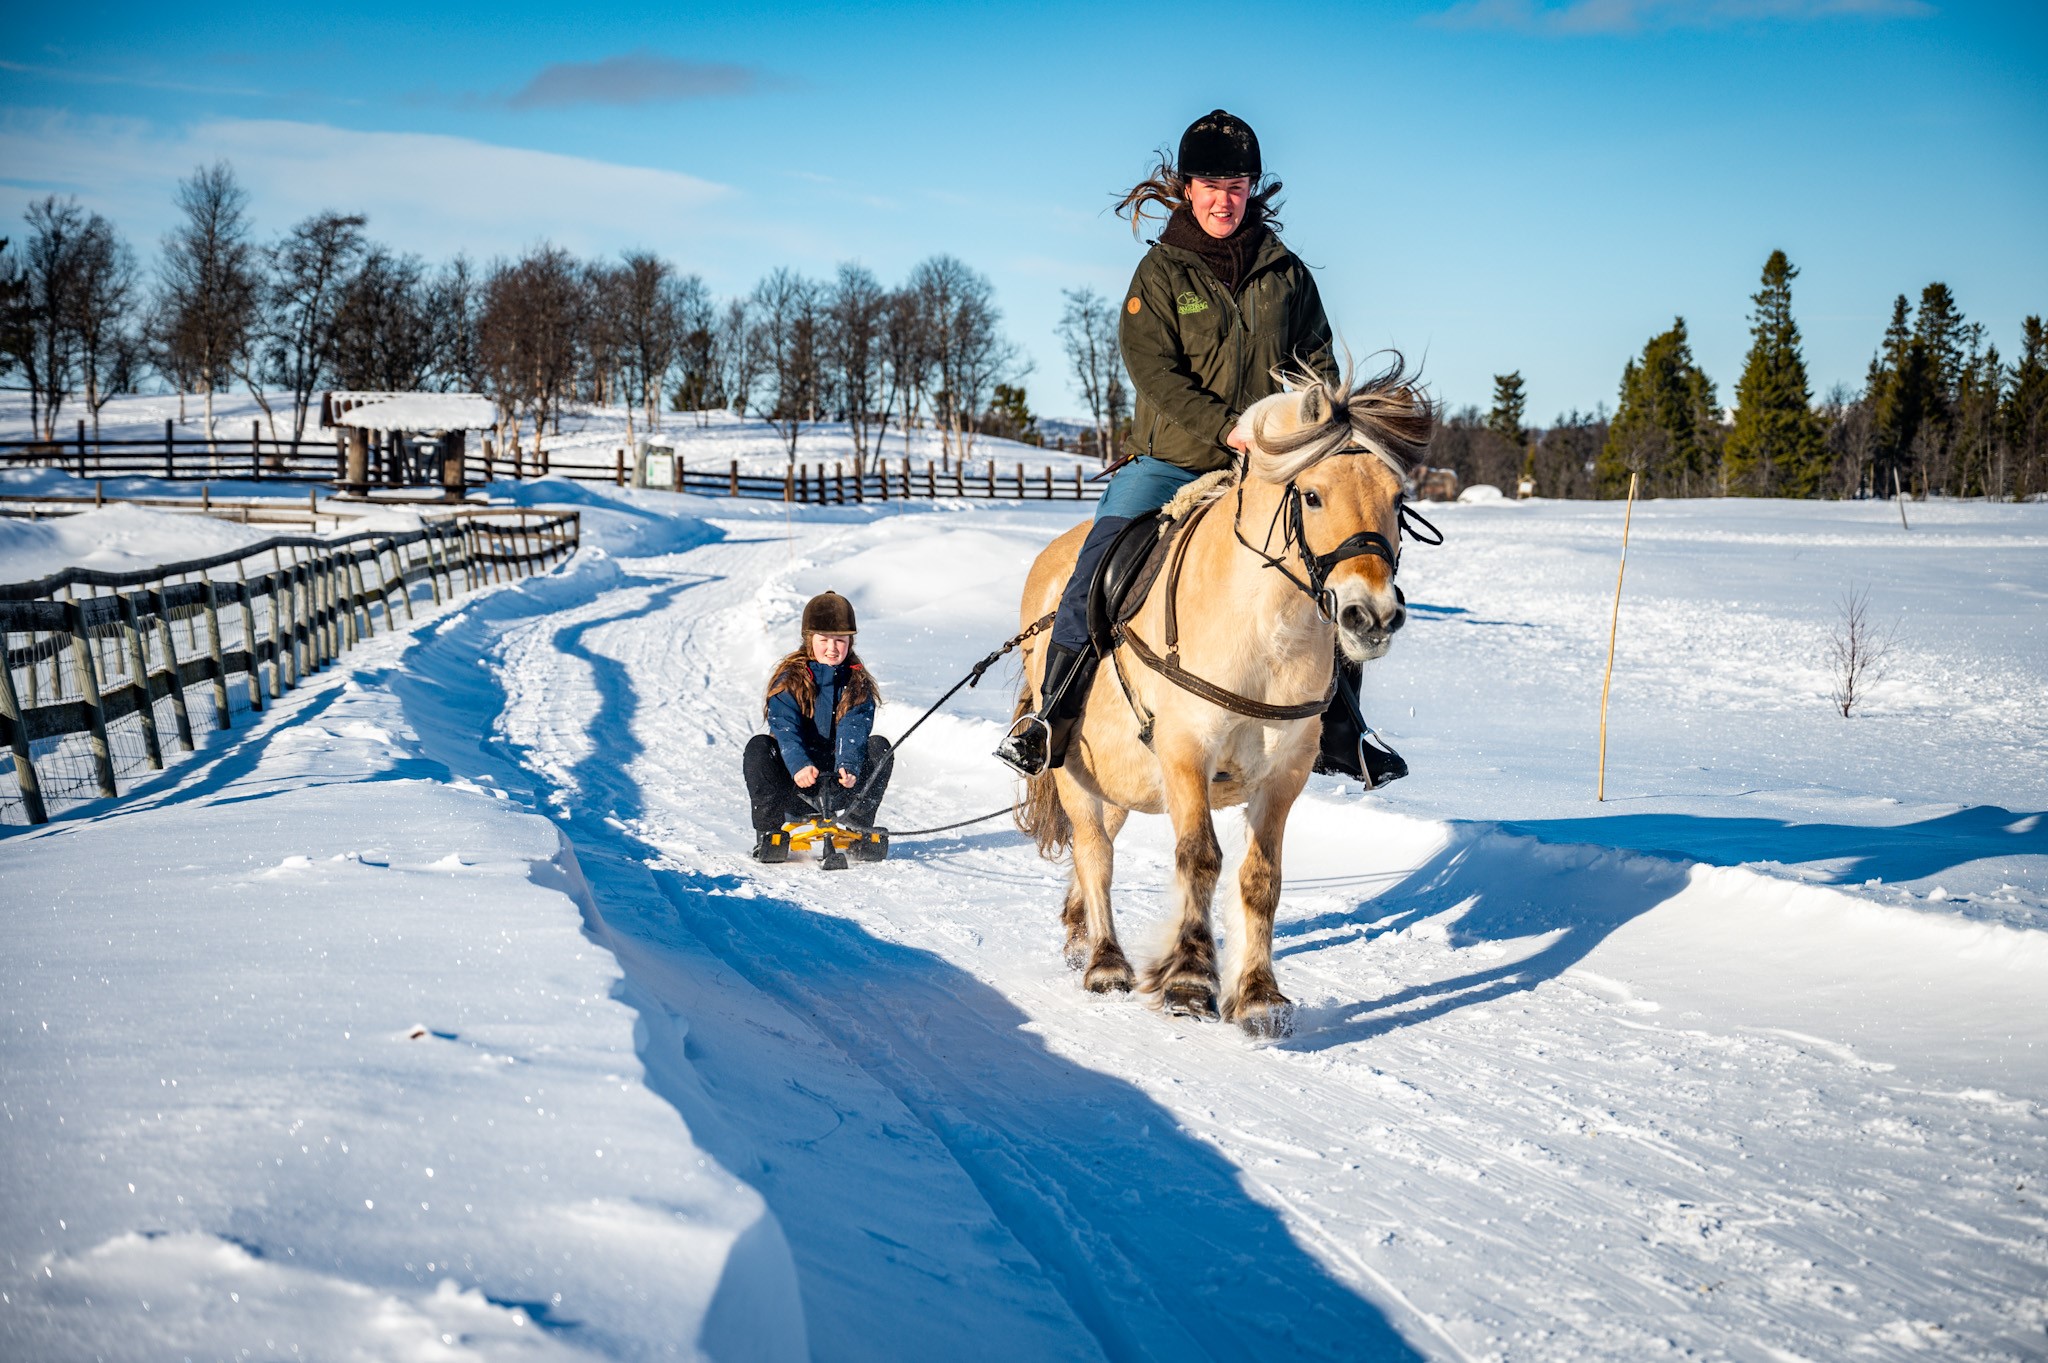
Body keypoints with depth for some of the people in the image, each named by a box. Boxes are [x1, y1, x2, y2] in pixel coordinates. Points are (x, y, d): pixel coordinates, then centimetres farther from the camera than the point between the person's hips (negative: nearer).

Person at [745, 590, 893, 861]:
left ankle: (858, 829, -19)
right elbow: (785, 729, -20)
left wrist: (848, 767, -38)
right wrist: (799, 766, -41)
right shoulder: (789, 680, -3)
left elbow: (854, 732, -16)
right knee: (758, 747, -27)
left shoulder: (858, 684, 2)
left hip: (838, 783, 1)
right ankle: (768, 833, -24)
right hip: (793, 779, -1)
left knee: (879, 746, -21)